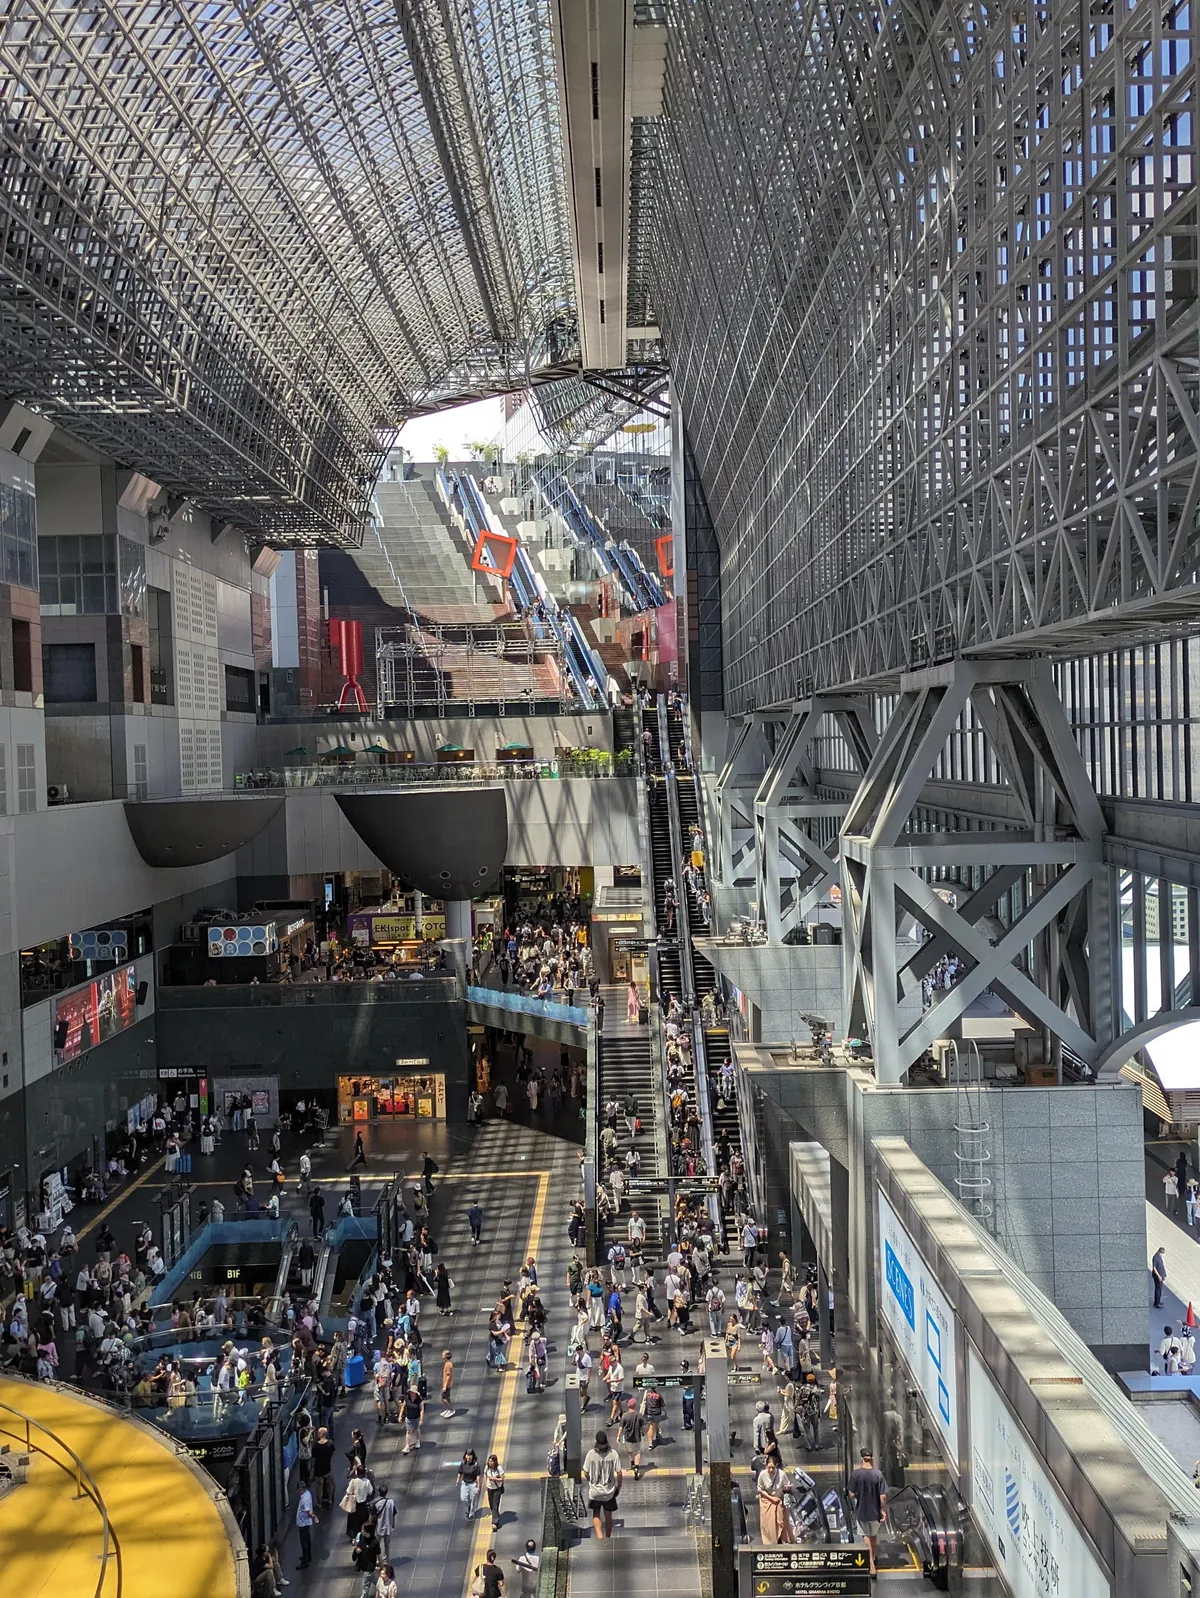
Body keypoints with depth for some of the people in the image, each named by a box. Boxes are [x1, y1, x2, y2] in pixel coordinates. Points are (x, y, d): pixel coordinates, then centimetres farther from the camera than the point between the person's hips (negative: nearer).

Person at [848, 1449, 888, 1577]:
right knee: (874, 1534, 24)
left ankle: (872, 1566, 8)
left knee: (866, 1536, 14)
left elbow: (851, 1494, -10)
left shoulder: (856, 1474, -15)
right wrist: (884, 1510, -1)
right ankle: (873, 1557, 41)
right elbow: (883, 1496, -14)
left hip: (862, 1510, -1)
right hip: (875, 1510, 1)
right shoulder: (878, 1474, -15)